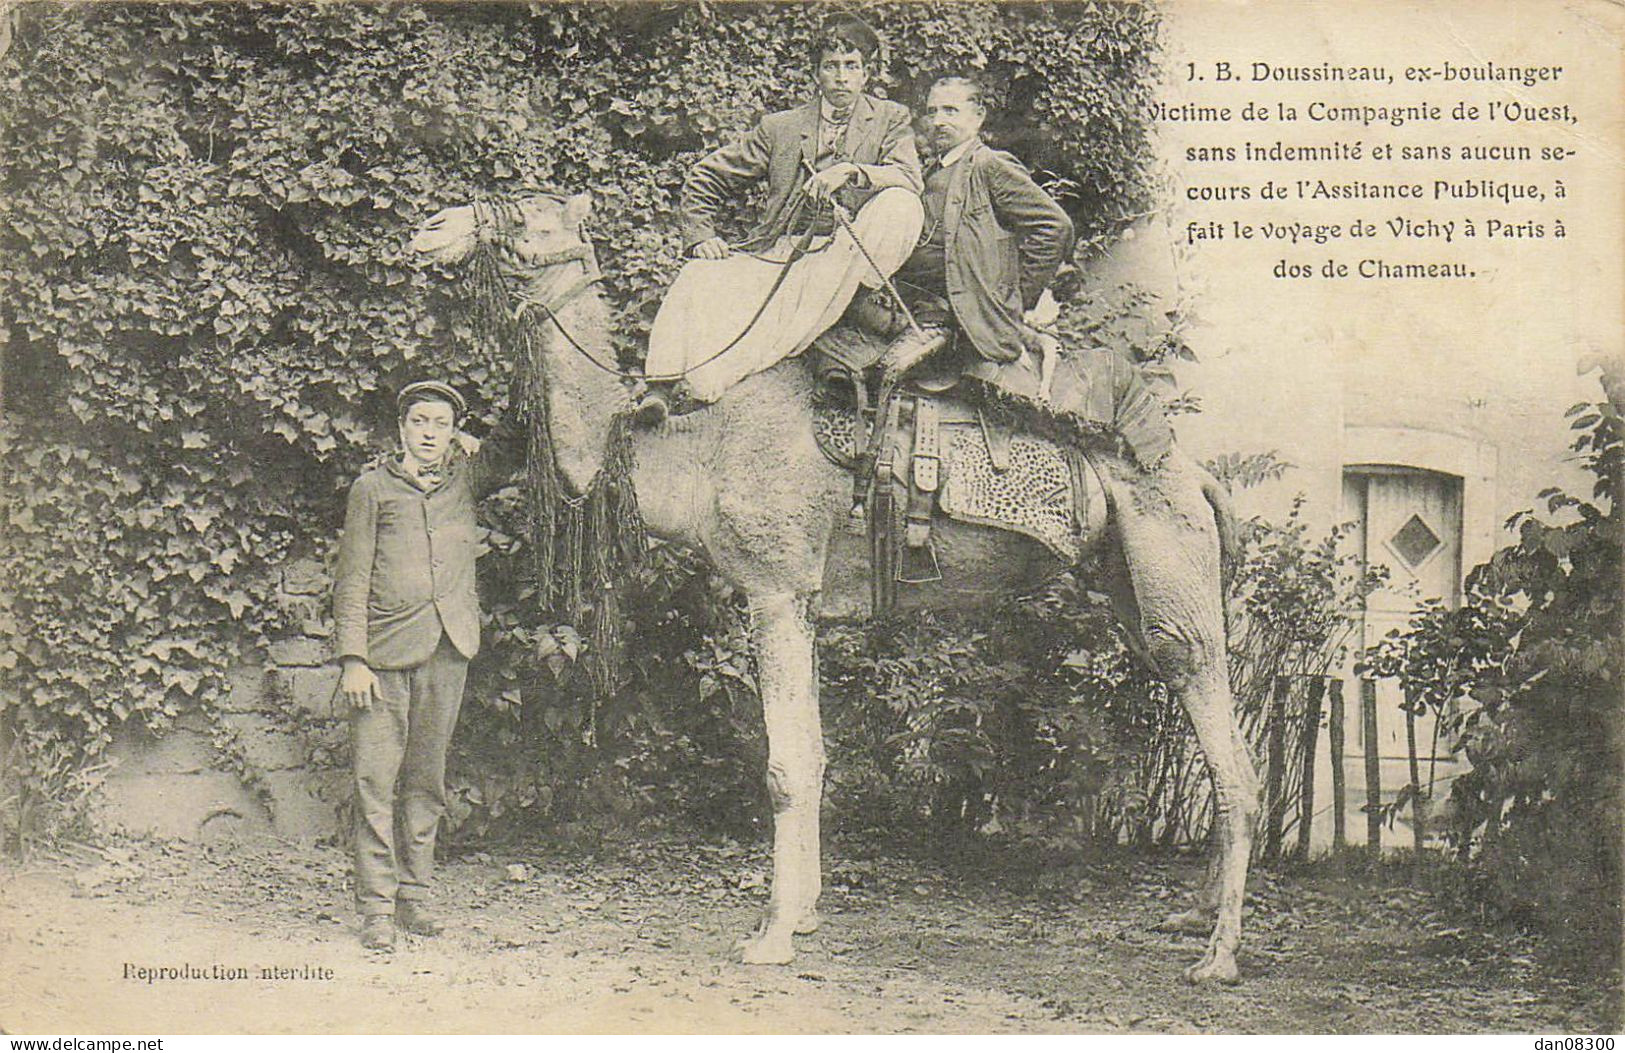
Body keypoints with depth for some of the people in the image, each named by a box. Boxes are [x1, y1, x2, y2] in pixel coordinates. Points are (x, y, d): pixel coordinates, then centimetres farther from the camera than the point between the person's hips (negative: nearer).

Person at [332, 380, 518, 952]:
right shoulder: (373, 488, 5)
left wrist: (466, 447, 18)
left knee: (427, 778, 8)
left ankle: (413, 896, 16)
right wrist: (352, 660, -7)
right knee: (376, 778, -6)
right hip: (385, 649, -3)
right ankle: (377, 906, -3)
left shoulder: (465, 480, 14)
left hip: (447, 649, 3)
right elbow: (352, 580, 1)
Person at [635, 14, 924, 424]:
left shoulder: (890, 120, 16)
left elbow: (910, 179, -4)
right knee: (700, 276, -28)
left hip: (845, 252, -1)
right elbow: (705, 179, 21)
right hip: (776, 251, 2)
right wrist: (700, 236, 2)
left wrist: (851, 172, -22)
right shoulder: (780, 128, 18)